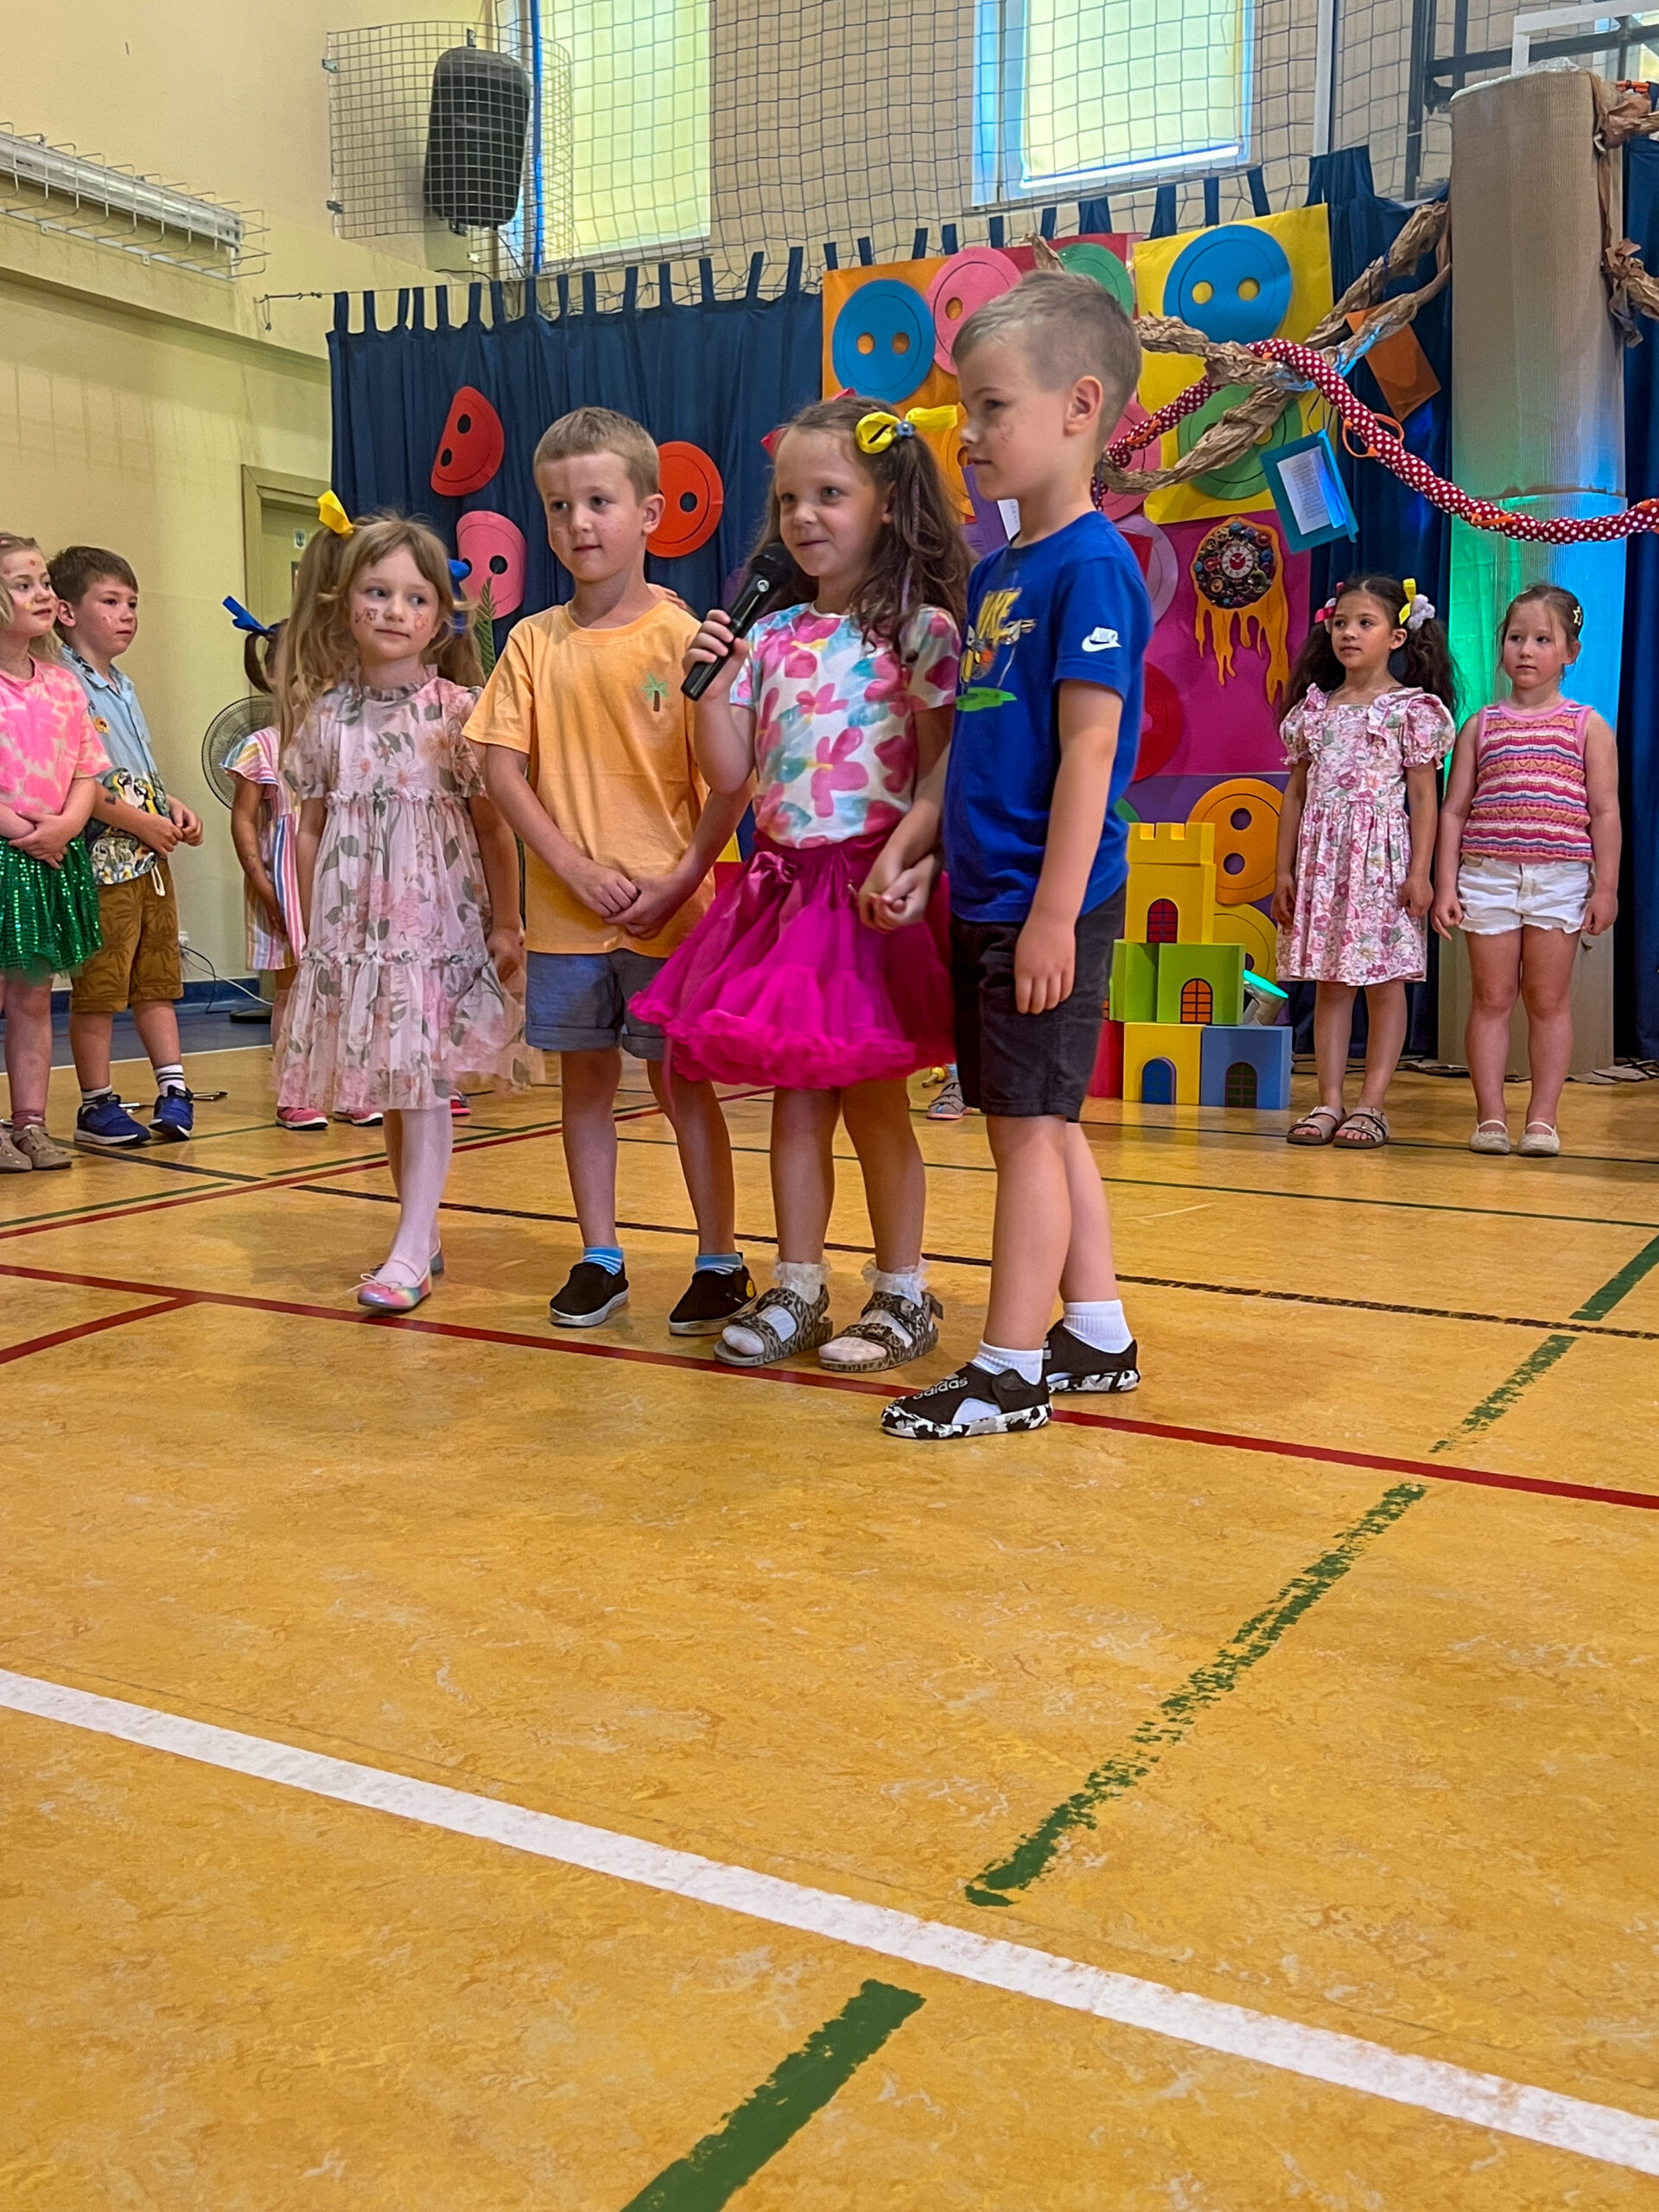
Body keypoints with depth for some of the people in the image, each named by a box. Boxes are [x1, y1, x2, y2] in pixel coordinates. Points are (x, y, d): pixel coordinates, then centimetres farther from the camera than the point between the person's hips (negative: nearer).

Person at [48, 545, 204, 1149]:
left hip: (149, 858, 9)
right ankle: (97, 1105, 8)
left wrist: (173, 806, 8)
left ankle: (173, 1088, 18)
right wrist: (140, 822, -17)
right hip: (103, 861, -9)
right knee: (97, 989, 0)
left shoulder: (124, 686, 17)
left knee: (157, 979, 12)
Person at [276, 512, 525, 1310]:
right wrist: (310, 930, 9)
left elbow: (494, 826, -2)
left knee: (423, 1085, -5)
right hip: (352, 930, 3)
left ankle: (411, 1252, -1)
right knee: (388, 1090, 10)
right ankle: (422, 1229, 23)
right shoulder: (324, 714, 5)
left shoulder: (458, 712, -4)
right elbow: (310, 828, 10)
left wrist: (505, 925, -3)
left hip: (437, 924, -3)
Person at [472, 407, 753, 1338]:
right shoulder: (535, 643, 4)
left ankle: (721, 1262, 16)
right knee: (586, 1079, 11)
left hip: (668, 910, -3)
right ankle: (599, 1259, 23)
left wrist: (681, 880, -15)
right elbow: (503, 768, 0)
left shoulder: (682, 637, -5)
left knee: (682, 1079, 4)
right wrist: (575, 867, -10)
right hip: (565, 911, 4)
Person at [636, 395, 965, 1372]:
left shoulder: (919, 629, -5)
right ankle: (797, 1291, 20)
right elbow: (731, 774, 9)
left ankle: (903, 1296, 17)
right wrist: (708, 685, -3)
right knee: (794, 1099, 9)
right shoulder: (771, 637, 11)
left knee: (872, 1099, 3)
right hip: (783, 888, 5)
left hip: (872, 888, -5)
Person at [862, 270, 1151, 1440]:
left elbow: (1089, 748, -18)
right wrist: (908, 849, 12)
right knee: (1043, 1122, 14)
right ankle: (1099, 1337, 26)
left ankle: (1010, 1368, 7)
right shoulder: (997, 572, 14)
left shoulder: (1092, 566, -12)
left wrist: (1053, 913, -21)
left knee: (1029, 1125, -3)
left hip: (1048, 905, -9)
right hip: (987, 900, 9)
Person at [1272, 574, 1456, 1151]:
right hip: (1322, 856, 4)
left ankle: (1371, 1105, 3)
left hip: (1383, 854, -4)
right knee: (1328, 981, 5)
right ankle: (1329, 1102, 8)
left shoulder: (1412, 708, -1)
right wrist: (1284, 869, 8)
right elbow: (1296, 792, 13)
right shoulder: (1315, 707, 11)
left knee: (1384, 980, 0)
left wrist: (1420, 871, -10)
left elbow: (1423, 794, -3)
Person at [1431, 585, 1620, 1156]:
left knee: (1548, 1001, 3)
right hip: (1487, 874, 1)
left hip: (1560, 878, -1)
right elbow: (1453, 810, 7)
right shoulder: (1481, 725, 9)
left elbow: (1604, 812, 3)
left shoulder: (1587, 726, 5)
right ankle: (1490, 1116, 7)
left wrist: (1606, 887, -3)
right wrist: (1445, 886, 0)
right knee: (1491, 998, 2)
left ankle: (1542, 1119, 9)